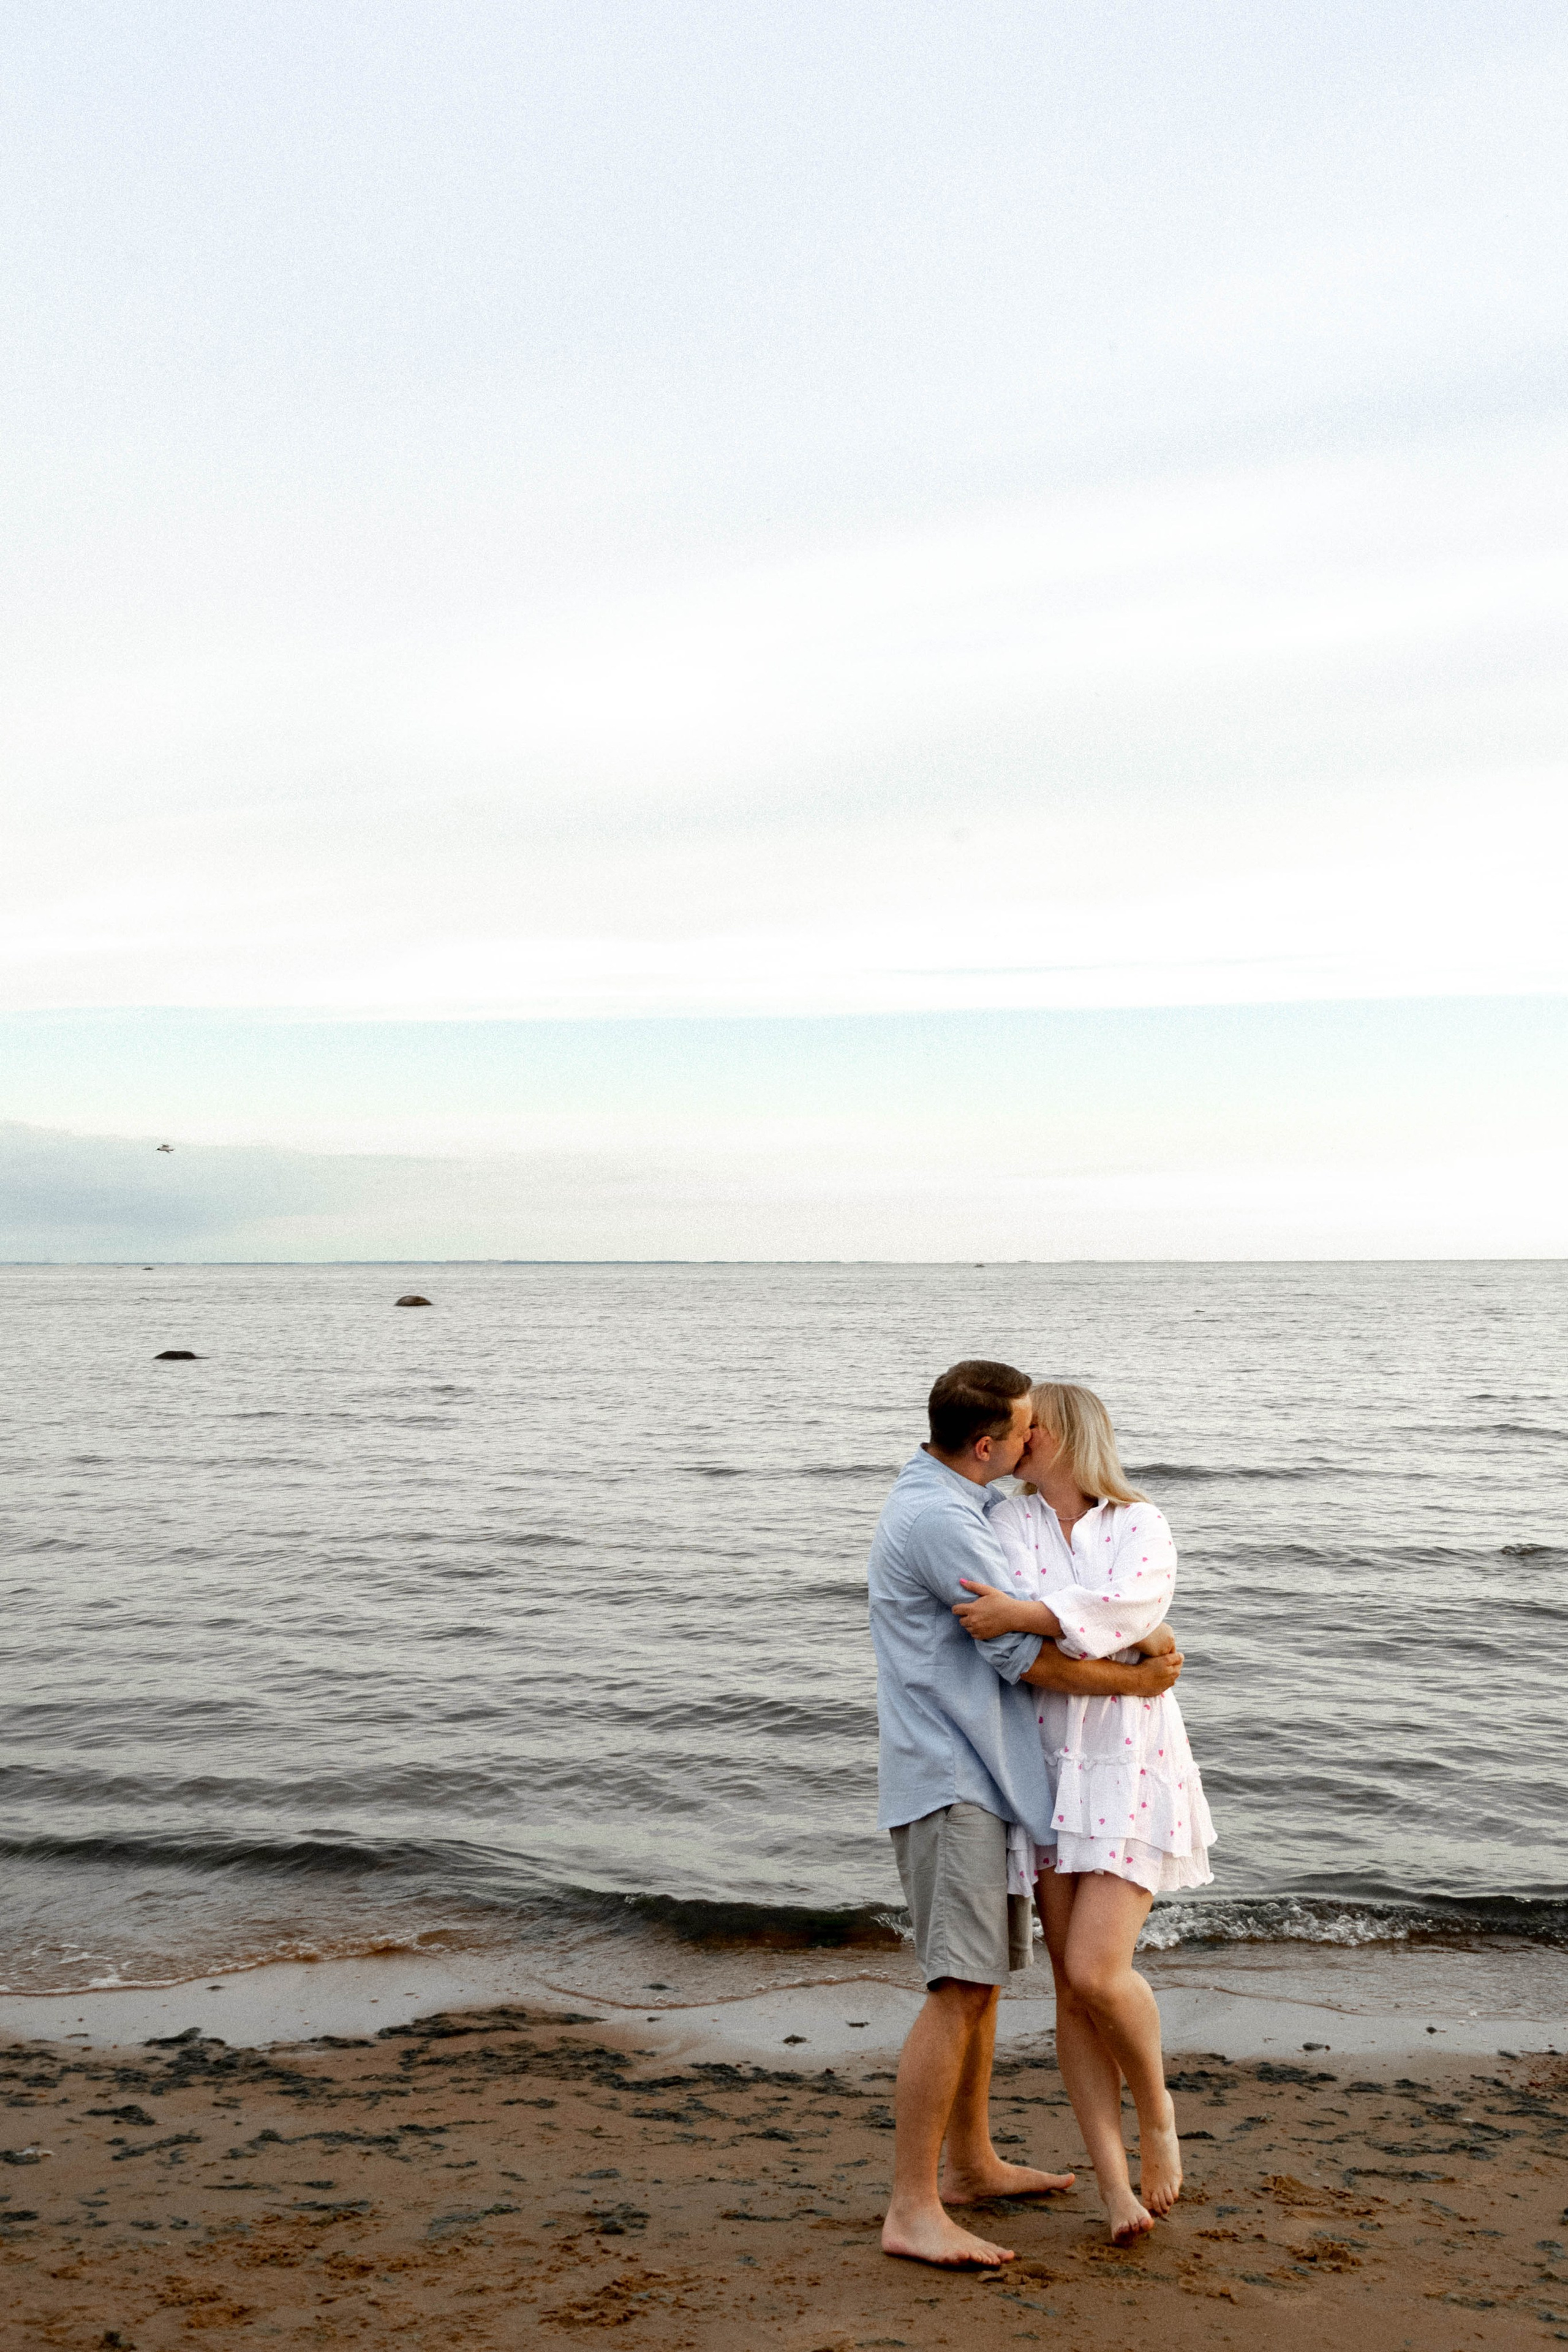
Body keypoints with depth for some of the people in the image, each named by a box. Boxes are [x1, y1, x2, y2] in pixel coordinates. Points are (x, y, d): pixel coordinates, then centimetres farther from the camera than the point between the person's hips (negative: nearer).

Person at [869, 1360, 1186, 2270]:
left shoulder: (959, 1503, 14)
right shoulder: (937, 1520, -19)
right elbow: (1027, 1655, -17)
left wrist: (1148, 1633, 4)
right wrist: (1136, 1681, -5)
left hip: (981, 1772, 10)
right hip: (947, 1779, -10)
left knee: (984, 1974, 17)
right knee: (960, 1988, -11)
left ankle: (973, 2164, 29)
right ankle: (912, 2210, -7)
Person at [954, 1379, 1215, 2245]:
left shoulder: (1142, 1526, -2)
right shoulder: (1007, 1523, 4)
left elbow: (1128, 1609, -22)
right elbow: (1004, 1615, -11)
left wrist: (1020, 1615, -31)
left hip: (1130, 1774, -3)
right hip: (1050, 1775, 3)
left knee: (1096, 1971, -14)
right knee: (1072, 1985, 3)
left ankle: (1156, 2110, 16)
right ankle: (1113, 2182, 14)